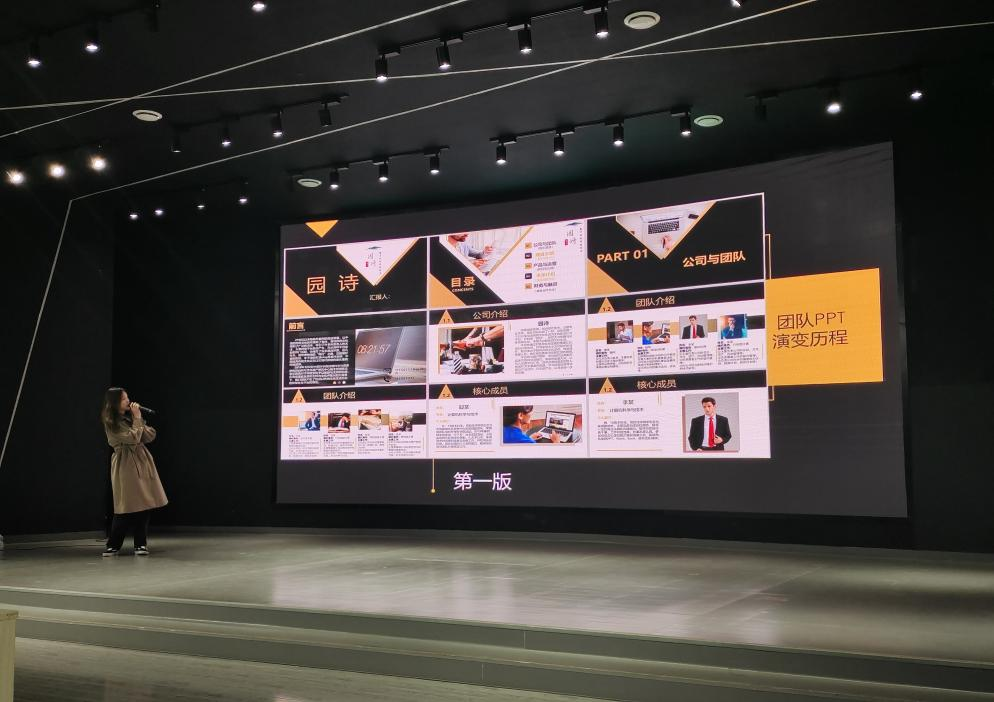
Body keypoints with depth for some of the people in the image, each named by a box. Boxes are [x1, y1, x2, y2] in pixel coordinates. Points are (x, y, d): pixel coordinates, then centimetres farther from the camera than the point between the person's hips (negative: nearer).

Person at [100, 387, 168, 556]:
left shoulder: (130, 417, 12)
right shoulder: (111, 423, -7)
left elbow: (150, 436, 6)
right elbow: (133, 438, -16)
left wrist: (139, 419, -6)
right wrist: (137, 419, -8)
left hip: (142, 463, 6)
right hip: (126, 466, -6)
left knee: (144, 505, 4)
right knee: (127, 507, -5)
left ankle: (141, 544, 12)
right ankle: (113, 546, 9)